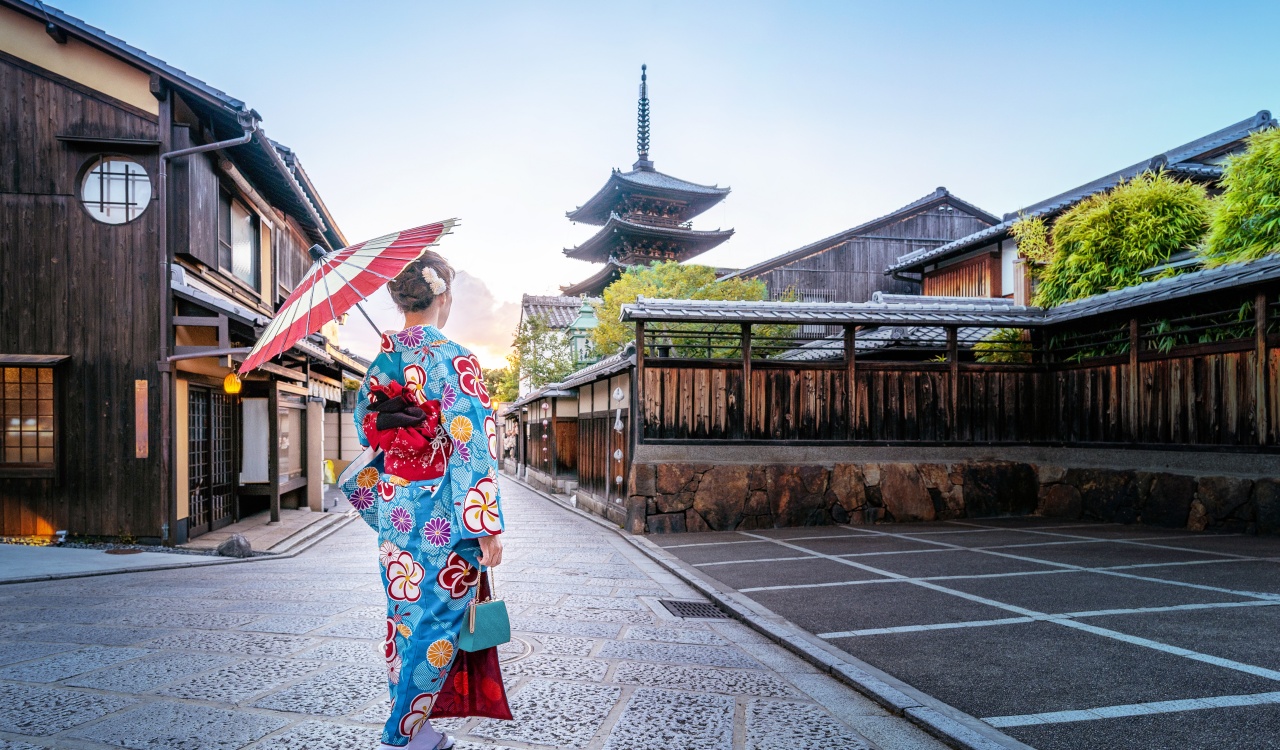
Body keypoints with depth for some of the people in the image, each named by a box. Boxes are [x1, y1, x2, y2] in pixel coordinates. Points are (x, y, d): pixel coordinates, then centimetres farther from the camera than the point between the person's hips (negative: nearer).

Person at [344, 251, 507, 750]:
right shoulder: (455, 361, -16)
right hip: (443, 518, -7)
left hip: (393, 512, 7)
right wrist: (488, 529, -14)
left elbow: (363, 432, 13)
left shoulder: (381, 361, 4)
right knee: (437, 623, 6)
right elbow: (471, 448, -18)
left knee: (404, 616, 16)